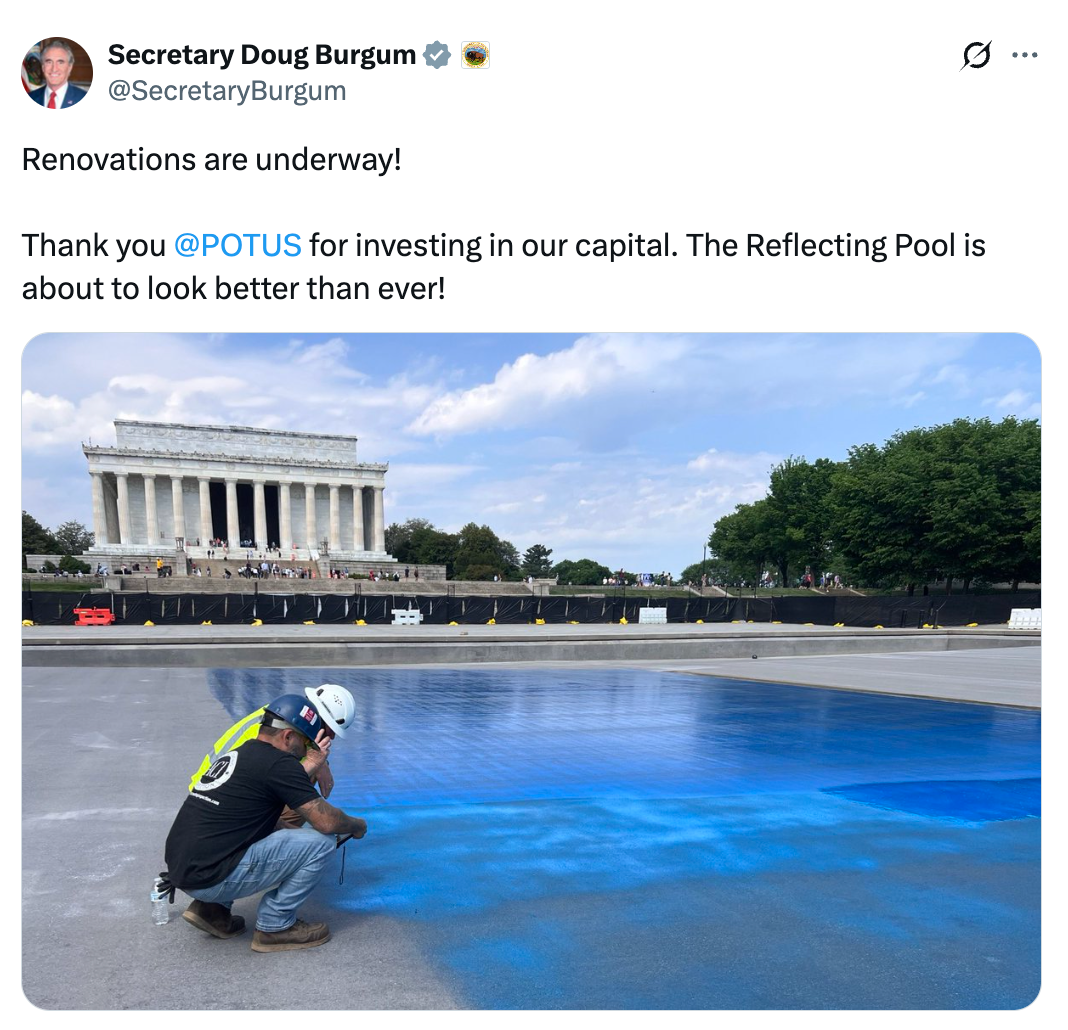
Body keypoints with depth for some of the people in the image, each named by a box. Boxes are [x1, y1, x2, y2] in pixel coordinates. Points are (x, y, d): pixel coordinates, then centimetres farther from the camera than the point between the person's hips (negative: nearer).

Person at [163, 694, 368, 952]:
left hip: (181, 868, 9)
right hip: (211, 878, -9)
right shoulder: (278, 763, -13)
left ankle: (212, 908, 19)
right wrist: (357, 825, 8)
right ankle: (274, 926, 7)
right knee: (321, 842, -8)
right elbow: (326, 822, -12)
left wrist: (308, 768, 20)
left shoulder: (239, 753, 13)